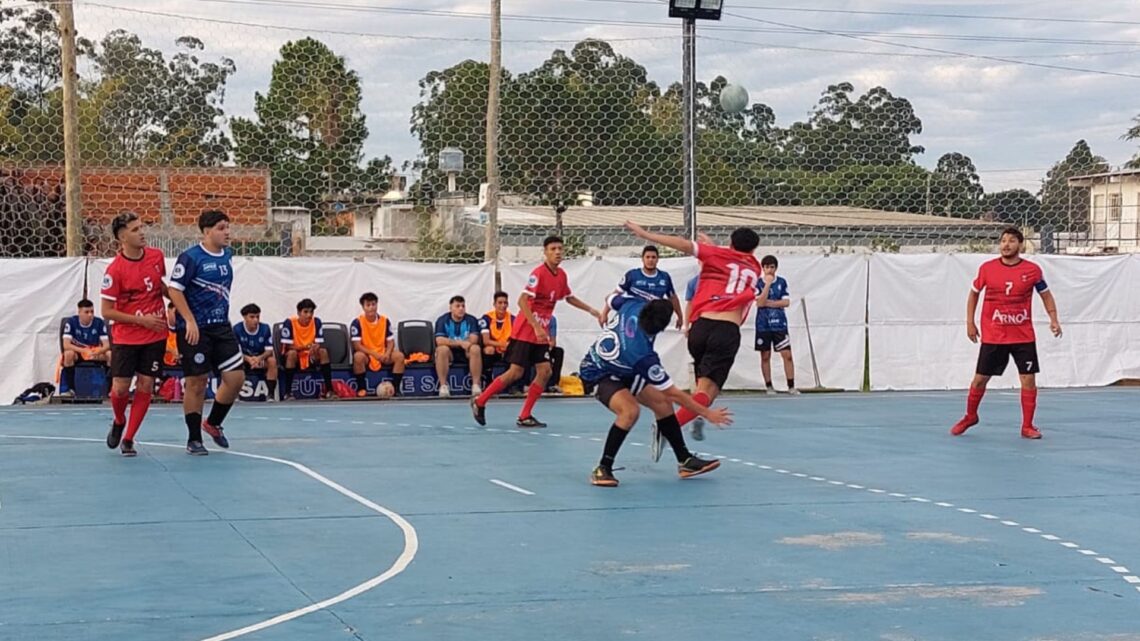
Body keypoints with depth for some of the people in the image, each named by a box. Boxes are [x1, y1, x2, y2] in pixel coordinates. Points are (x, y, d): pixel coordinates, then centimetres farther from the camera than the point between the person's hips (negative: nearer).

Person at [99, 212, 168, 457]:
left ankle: (128, 439, 12)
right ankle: (119, 422, 31)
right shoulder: (114, 270, -15)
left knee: (145, 385, 0)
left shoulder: (157, 256, -1)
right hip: (126, 337, -3)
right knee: (120, 388, -3)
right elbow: (106, 312, -11)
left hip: (155, 335, 3)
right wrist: (141, 320, -17)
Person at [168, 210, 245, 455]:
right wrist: (190, 321, -20)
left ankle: (213, 424, 22)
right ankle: (194, 440, 12)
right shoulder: (191, 257, -12)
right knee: (196, 382, -1)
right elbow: (175, 290, -14)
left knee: (236, 377, 0)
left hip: (221, 327, 6)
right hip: (195, 329, -6)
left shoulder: (228, 255, 8)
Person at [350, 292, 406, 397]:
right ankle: (361, 388, -21)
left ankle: (395, 388, -16)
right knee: (358, 356, -38)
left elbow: (390, 341, 3)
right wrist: (374, 354, -26)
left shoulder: (385, 320, 0)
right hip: (366, 355, -3)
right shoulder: (357, 322, -11)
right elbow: (357, 345, -16)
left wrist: (387, 354, -19)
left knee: (399, 356, -23)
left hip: (382, 354, 3)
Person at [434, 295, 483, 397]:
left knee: (476, 349, -30)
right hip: (450, 353, -1)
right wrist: (460, 342, -31)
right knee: (442, 349, -34)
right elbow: (439, 341, -20)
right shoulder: (442, 320, -5)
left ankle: (476, 385, -30)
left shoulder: (471, 320, -2)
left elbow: (474, 340, -17)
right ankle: (443, 385, -30)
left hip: (466, 353, 1)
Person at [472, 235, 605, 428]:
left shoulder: (561, 275, 6)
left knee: (545, 371, -2)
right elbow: (522, 301, -23)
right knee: (516, 372, -8)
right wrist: (536, 327, -28)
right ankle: (479, 402, 6)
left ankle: (525, 416, 5)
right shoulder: (539, 273, -17)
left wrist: (592, 311, 20)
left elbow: (569, 298, 24)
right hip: (525, 331, -7)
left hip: (541, 333, 7)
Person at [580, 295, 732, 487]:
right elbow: (673, 394, -28)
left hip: (621, 369, 9)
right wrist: (707, 413, -20)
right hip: (598, 376, -9)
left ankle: (685, 460, 17)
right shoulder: (643, 356, -38)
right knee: (630, 411, -33)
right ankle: (602, 469, -20)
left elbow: (611, 300, 1)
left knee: (662, 402, 7)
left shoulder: (632, 305, -26)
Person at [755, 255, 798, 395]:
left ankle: (791, 386, 0)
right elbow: (759, 303, -15)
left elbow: (786, 302, -4)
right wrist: (768, 284, -21)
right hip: (763, 325, -1)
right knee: (765, 356, 4)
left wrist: (768, 303, -11)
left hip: (780, 324, 1)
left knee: (787, 355, -4)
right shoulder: (758, 283, -2)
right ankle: (769, 386, 12)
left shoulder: (782, 282, 3)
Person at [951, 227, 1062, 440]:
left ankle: (1027, 426, 8)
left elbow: (1046, 295, 8)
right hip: (992, 337, 0)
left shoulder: (1032, 270, -4)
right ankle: (970, 417, 30)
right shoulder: (987, 268, -2)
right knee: (980, 379, 7)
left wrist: (1053, 319, -5)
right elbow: (974, 293, 11)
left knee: (1028, 380, -4)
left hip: (1023, 336, 0)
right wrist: (970, 322, 6)